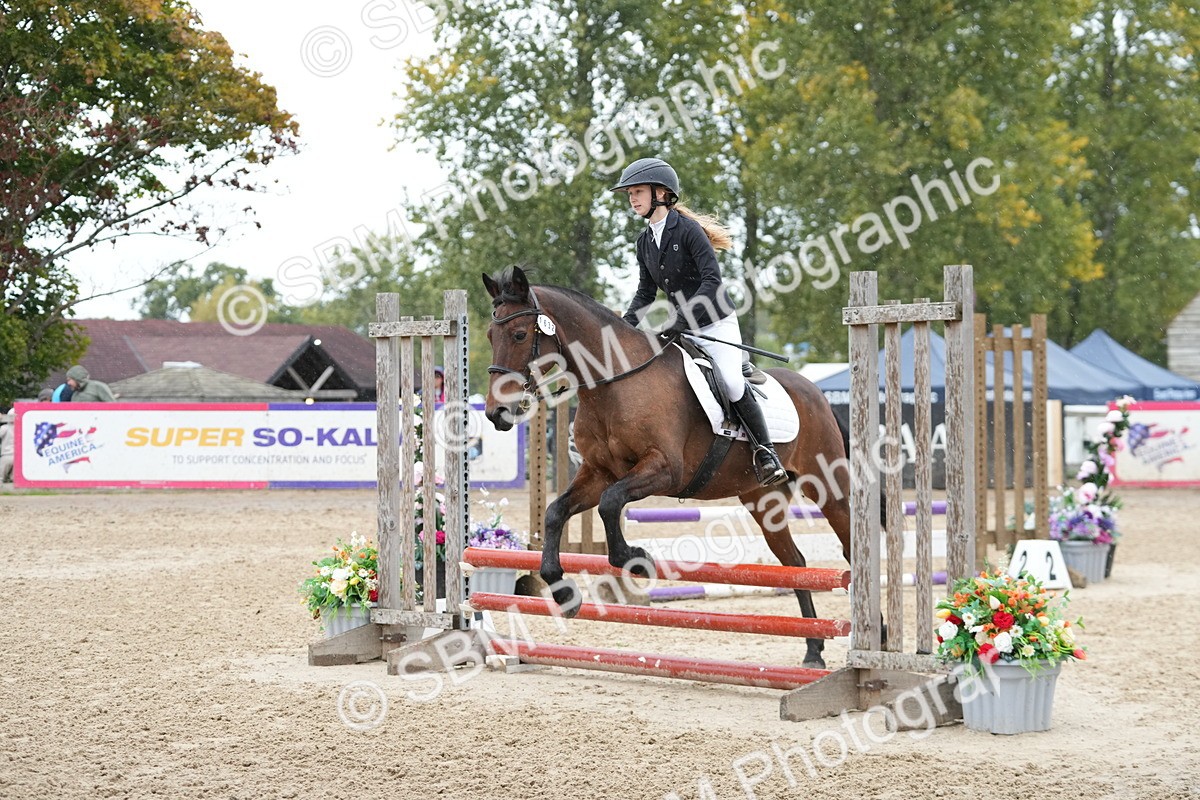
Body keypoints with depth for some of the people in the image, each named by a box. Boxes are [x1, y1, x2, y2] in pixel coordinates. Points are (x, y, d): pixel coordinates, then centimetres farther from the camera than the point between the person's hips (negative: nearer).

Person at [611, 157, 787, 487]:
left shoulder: (688, 230, -16)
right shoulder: (645, 242, 7)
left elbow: (712, 282, -24)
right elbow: (646, 292, 12)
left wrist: (680, 321, -32)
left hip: (717, 324, -8)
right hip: (681, 329, 8)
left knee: (732, 384, -21)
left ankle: (766, 452, -7)